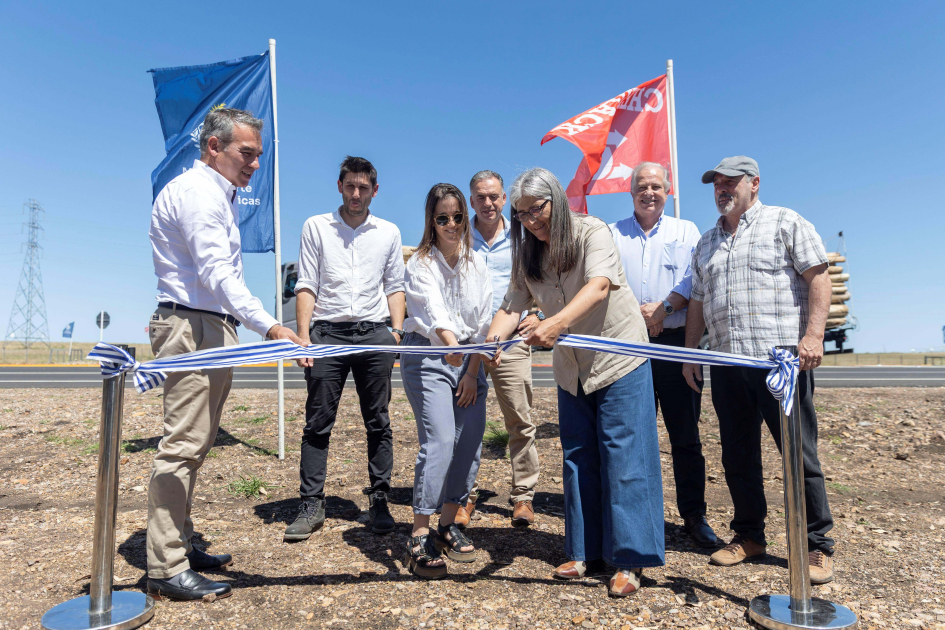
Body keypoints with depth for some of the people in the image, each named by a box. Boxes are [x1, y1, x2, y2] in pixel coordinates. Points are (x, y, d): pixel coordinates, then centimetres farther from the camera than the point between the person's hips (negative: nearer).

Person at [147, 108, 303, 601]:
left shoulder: (219, 195, 23)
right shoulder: (195, 191, -10)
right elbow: (216, 274, -22)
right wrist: (269, 326, -29)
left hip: (212, 329, 10)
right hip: (192, 328, -10)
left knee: (193, 446, 13)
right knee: (183, 445, -8)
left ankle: (179, 546, 23)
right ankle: (166, 569, 0)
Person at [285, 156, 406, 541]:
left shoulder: (388, 232, 13)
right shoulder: (316, 227, 9)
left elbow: (395, 287, 14)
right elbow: (306, 286, 4)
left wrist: (397, 333, 1)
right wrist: (303, 336, -6)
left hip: (374, 333, 1)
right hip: (327, 332, -1)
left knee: (378, 423, 5)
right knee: (318, 423, 1)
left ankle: (379, 502, 16)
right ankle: (312, 505, 11)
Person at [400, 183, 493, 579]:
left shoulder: (477, 264, 8)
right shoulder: (421, 264, -7)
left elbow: (483, 322, 6)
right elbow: (433, 309, -26)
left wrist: (473, 372, -1)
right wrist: (449, 342, -46)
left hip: (470, 360, 5)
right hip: (428, 357, -5)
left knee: (470, 445, 2)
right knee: (439, 442, -16)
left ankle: (447, 527, 20)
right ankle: (419, 540, -6)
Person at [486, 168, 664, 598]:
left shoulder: (592, 232, -15)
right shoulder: (527, 255, 2)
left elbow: (598, 286, -32)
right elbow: (513, 305, -8)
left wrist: (556, 322, -49)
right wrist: (492, 340, -29)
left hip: (618, 358, -5)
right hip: (572, 369, 6)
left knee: (623, 458, -3)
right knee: (578, 459, 11)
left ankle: (629, 560, 8)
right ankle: (585, 550, 24)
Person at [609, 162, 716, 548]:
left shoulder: (685, 231, 14)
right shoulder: (612, 234, 14)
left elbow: (695, 278, -1)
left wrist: (664, 307, -16)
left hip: (676, 342, 0)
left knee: (685, 434, 4)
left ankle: (694, 515, 17)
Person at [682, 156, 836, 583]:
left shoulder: (786, 223, 6)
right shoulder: (706, 243, 20)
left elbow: (818, 278, -3)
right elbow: (697, 303, 19)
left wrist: (813, 334, -15)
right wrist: (690, 352, 11)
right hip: (726, 365, 5)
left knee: (799, 453, -1)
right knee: (737, 455, 10)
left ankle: (817, 546, 13)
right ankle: (748, 536, 23)